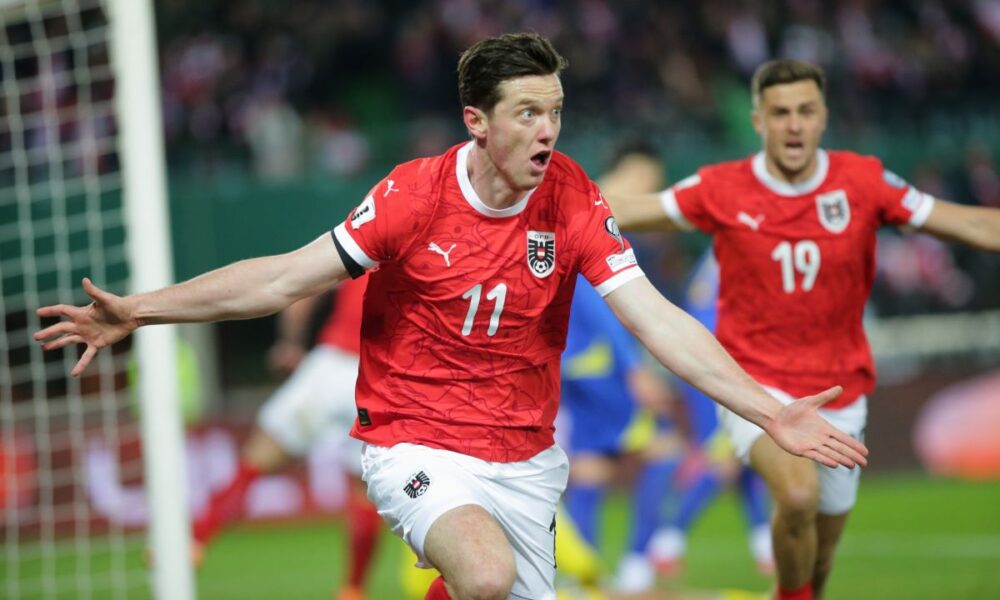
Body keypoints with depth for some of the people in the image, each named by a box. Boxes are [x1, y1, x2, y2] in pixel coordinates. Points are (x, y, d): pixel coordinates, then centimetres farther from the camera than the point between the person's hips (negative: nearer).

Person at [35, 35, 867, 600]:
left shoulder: (572, 202, -8)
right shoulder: (415, 195, -14)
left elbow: (658, 322, -10)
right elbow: (288, 278, -9)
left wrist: (770, 413, -19)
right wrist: (138, 312, -14)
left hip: (525, 459, 4)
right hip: (417, 445, -4)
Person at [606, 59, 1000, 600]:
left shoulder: (862, 182, -6)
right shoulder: (722, 190, -8)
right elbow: (620, 214, 1)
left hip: (840, 389, 3)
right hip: (757, 384, -3)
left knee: (821, 551, 11)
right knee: (798, 494, -30)